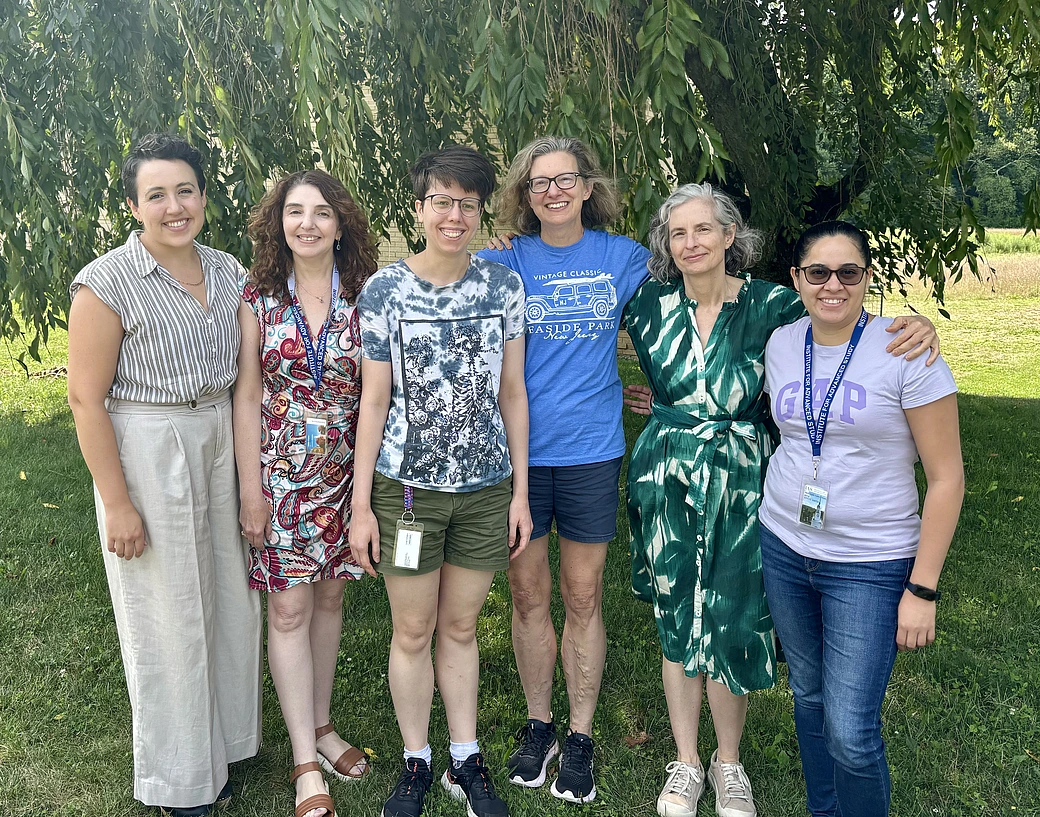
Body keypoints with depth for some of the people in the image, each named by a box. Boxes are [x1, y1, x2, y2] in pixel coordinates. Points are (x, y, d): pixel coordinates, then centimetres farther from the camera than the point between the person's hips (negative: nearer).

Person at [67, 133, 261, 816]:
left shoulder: (228, 272, 5)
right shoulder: (107, 283, -13)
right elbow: (86, 399, -14)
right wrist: (117, 503, -15)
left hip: (220, 445, 6)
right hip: (146, 456, -6)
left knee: (231, 601, 14)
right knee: (168, 616, 7)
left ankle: (226, 740, 38)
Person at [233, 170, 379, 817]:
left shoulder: (362, 297, -1)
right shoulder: (260, 297, -3)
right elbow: (248, 395, -3)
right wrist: (251, 486, -6)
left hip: (344, 472, 2)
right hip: (280, 472, -1)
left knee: (330, 595, 13)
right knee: (289, 606, 1)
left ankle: (321, 724, 32)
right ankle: (306, 764, 12)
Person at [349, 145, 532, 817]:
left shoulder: (504, 286, 1)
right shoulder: (384, 290, -4)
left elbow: (512, 393, 5)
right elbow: (374, 402, -3)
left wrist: (520, 491, 3)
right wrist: (361, 504, -4)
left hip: (486, 488, 2)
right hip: (407, 488, -1)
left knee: (460, 627, 14)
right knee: (413, 634, 10)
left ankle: (466, 762, 31)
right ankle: (417, 763, 29)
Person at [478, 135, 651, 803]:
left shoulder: (622, 257, 2)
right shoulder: (504, 262, 0)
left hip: (591, 449, 0)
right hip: (517, 448, 0)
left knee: (583, 596, 8)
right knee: (529, 593, 10)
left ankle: (580, 736, 24)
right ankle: (538, 725, 29)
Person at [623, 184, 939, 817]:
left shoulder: (768, 304, -7)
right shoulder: (650, 302, -1)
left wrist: (917, 324, -20)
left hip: (738, 483, -2)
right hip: (665, 479, 2)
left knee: (729, 623, 3)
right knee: (676, 622, 11)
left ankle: (729, 764, 29)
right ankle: (686, 763, 30)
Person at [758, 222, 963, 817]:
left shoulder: (906, 350, -13)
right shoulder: (781, 344, 2)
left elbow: (946, 477, -12)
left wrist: (923, 589, -13)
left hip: (870, 565, -5)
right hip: (784, 548, 5)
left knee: (851, 733, -4)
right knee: (809, 696, 18)